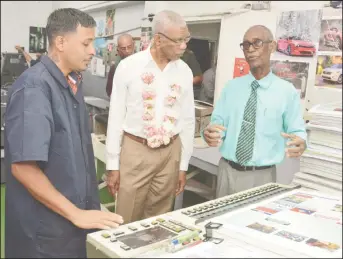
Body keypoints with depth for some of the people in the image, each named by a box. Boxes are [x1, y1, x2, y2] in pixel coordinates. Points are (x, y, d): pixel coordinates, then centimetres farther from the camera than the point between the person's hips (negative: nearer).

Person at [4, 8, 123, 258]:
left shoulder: (73, 82, 5)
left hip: (80, 215, 8)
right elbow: (23, 167, -24)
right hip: (46, 227, -7)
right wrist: (75, 214, -20)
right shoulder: (34, 87, -20)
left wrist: (84, 211, 13)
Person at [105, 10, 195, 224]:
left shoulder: (185, 72, 1)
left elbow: (188, 120, 6)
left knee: (160, 222, 14)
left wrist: (183, 165, 7)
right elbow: (116, 117, -4)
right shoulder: (129, 66, -8)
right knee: (127, 222, 7)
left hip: (170, 152, 3)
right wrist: (113, 164, -3)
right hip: (135, 151, -2)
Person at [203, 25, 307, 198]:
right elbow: (218, 122, 3)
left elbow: (297, 131, -2)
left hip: (262, 176, -2)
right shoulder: (231, 86, 4)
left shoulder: (287, 91, -4)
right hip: (227, 171, 3)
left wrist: (300, 143, -25)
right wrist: (211, 133, -20)